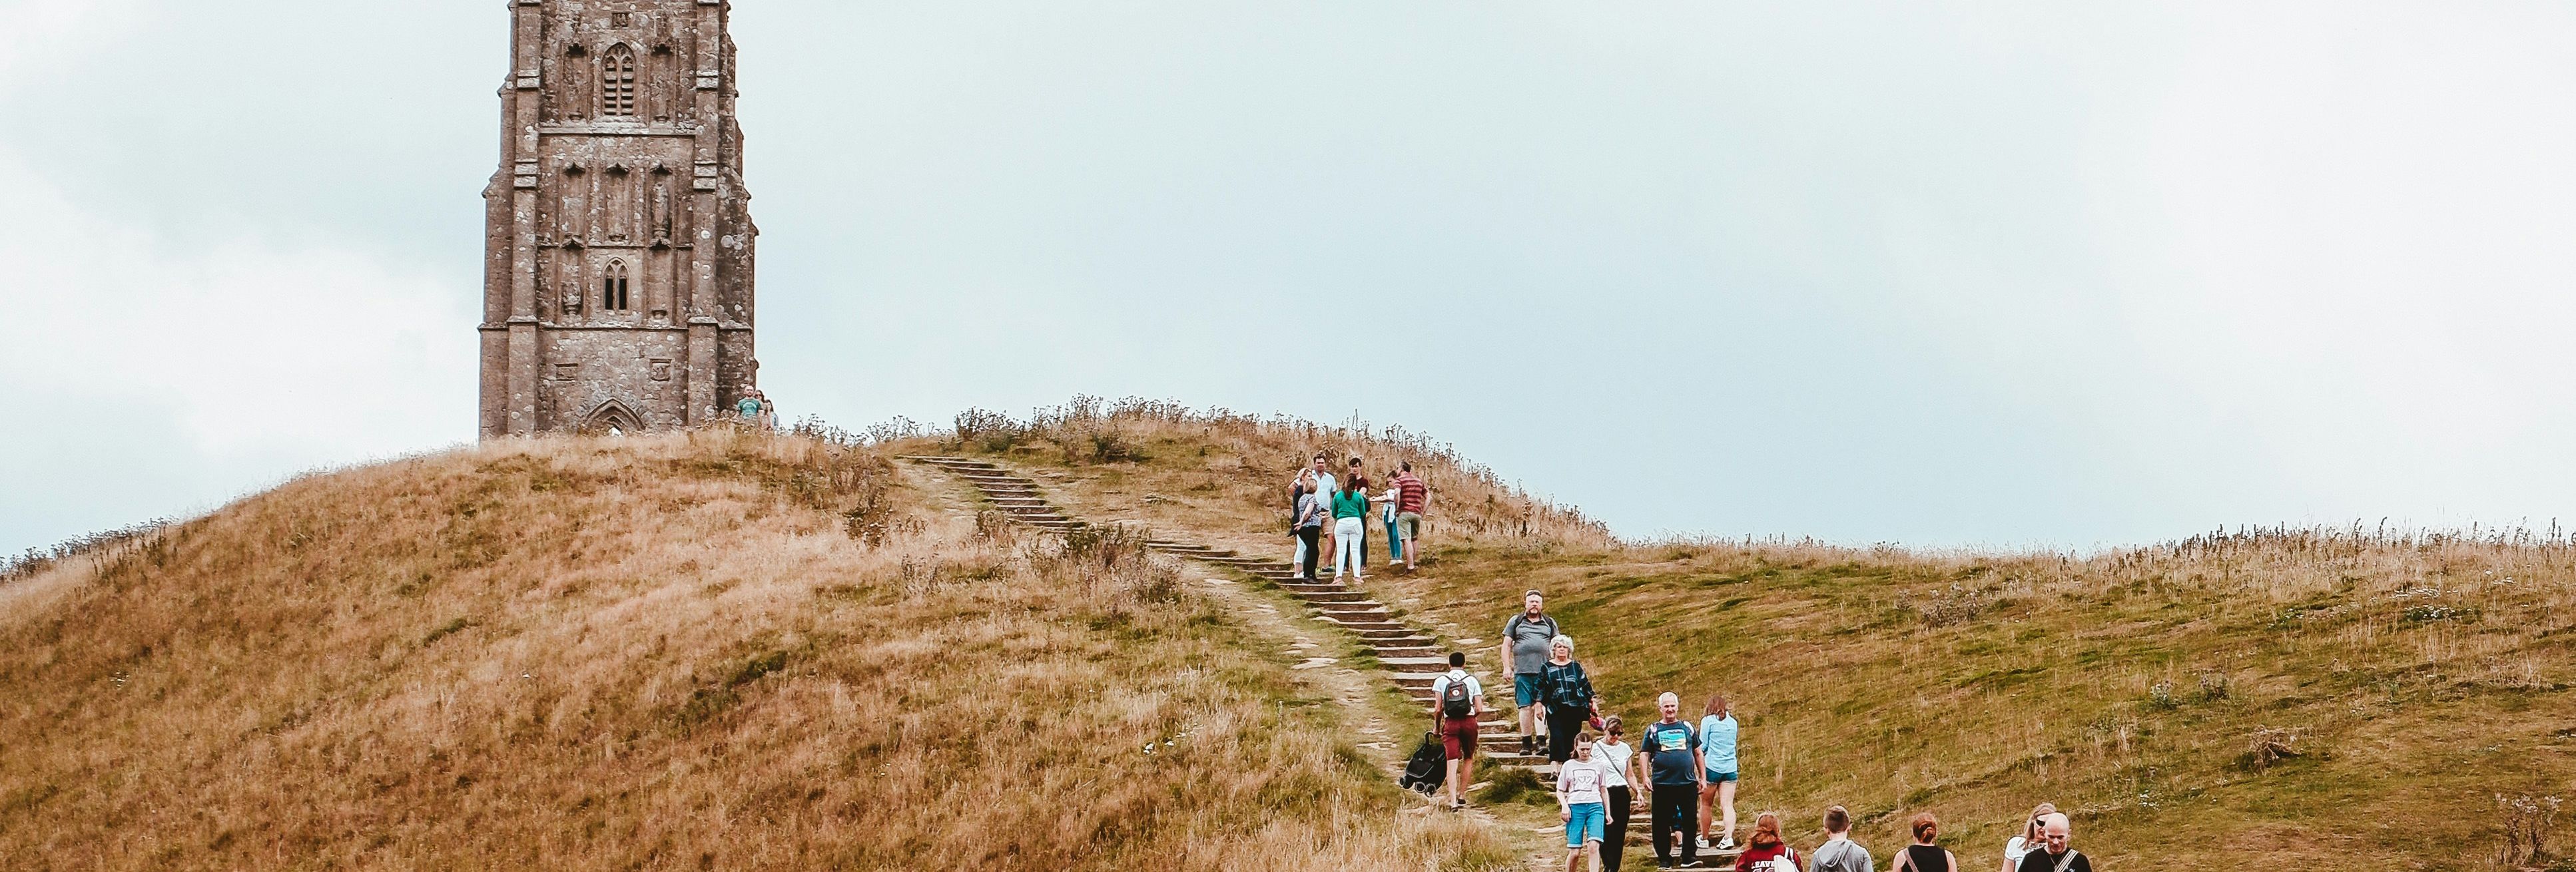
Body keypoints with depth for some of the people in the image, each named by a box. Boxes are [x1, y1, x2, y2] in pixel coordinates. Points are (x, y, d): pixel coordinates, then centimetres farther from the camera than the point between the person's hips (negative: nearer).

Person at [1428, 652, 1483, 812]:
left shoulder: (1441, 681, 5)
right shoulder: (1472, 680, 6)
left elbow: (1438, 709, 0)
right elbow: (1480, 709, 2)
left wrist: (1437, 726, 15)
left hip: (1450, 723, -1)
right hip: (1469, 722, 1)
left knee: (1452, 762, -4)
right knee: (1468, 758, 21)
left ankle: (1453, 801, -16)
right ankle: (1462, 796, 20)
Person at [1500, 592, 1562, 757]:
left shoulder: (1549, 623, 16)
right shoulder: (1515, 622, 13)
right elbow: (1507, 645, 12)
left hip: (1543, 672, 0)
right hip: (1522, 671, 0)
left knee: (1539, 706, -12)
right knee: (1525, 707, -2)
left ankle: (1540, 742, -18)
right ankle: (1526, 743, 3)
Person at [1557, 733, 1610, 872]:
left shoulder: (1598, 765, 13)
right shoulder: (1569, 766, 10)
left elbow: (1603, 790, 20)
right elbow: (1560, 791, 13)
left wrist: (1608, 813, 18)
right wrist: (1564, 806, -5)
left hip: (1595, 807, 0)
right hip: (1575, 808, 0)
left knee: (1593, 846, -18)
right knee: (1575, 852, -5)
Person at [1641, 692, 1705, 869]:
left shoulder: (1687, 728, 12)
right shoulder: (1653, 730, 8)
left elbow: (1698, 753, 16)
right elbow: (1645, 755, 5)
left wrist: (1702, 778, 12)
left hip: (1687, 783, 1)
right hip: (1662, 784, -1)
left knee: (1689, 821, 0)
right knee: (1662, 824, 1)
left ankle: (1689, 857, 6)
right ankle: (1664, 859, 9)